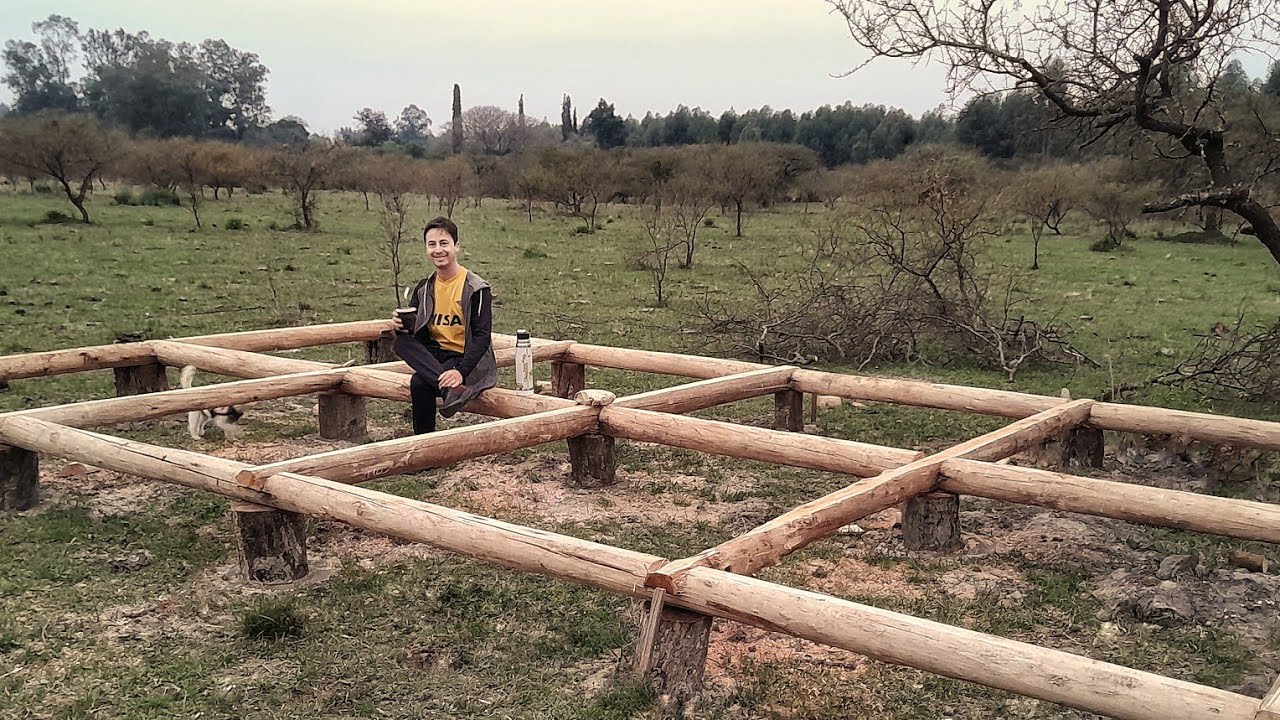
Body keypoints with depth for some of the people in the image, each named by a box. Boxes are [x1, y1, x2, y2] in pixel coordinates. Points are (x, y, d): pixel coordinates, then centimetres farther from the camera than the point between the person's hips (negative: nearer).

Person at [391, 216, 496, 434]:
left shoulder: (476, 289, -9)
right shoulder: (424, 289, 9)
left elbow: (482, 337, -15)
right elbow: (416, 335, 12)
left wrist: (461, 372, -29)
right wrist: (402, 325, -14)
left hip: (466, 359, -6)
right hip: (433, 355, 6)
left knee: (420, 383, -32)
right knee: (401, 342, -26)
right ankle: (452, 390, -41)